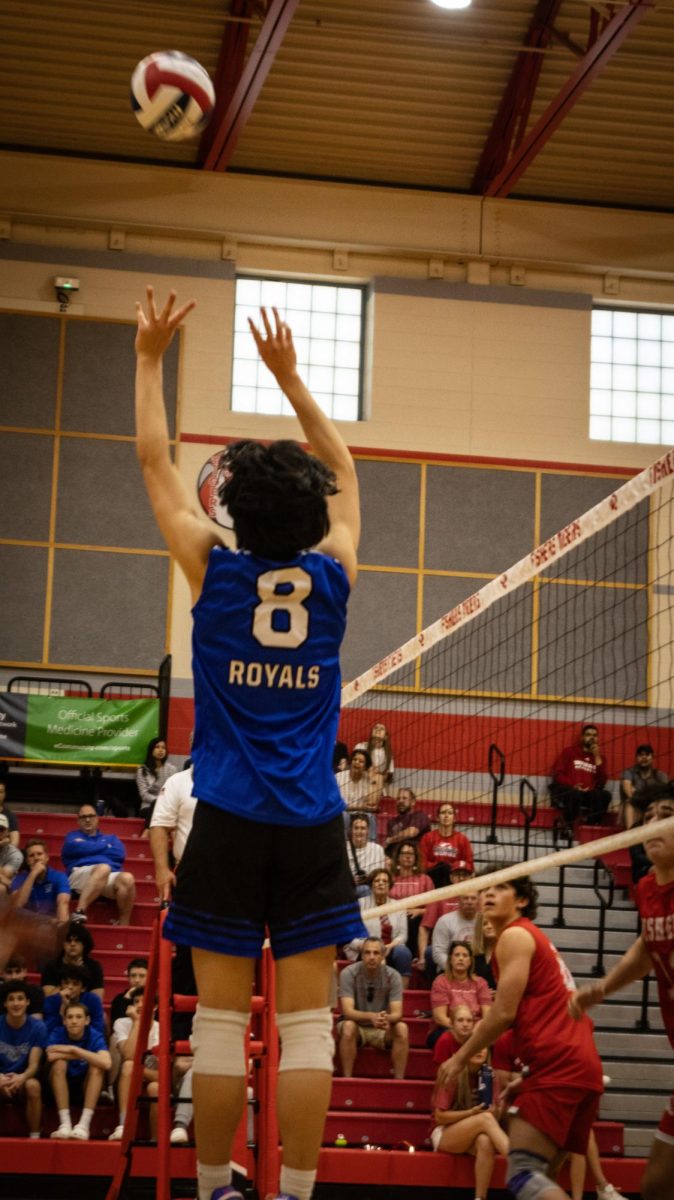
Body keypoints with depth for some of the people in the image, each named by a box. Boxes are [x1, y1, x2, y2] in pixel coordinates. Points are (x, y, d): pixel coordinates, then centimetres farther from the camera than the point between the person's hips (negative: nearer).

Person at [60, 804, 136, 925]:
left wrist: (87, 848, 11)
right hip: (80, 875, -3)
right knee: (103, 868, -40)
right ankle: (79, 912, -50)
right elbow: (75, 847, 1)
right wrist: (104, 847, 11)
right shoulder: (73, 837, 27)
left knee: (127, 878, -35)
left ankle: (123, 925, -30)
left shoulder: (110, 838, 32)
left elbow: (120, 854, 9)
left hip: (109, 879, 3)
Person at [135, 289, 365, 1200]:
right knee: (307, 1023, 1)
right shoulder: (334, 574, 2)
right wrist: (289, 375, 27)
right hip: (312, 826, 1)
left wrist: (150, 358, 21)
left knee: (221, 1019, 2)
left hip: (228, 821, -1)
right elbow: (342, 470, 20)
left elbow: (154, 461, 11)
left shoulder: (213, 569, -2)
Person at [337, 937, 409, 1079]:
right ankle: (347, 1079, -29)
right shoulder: (348, 973, -18)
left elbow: (397, 1013, -18)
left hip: (382, 1030, 2)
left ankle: (399, 1080, -24)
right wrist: (371, 1016, -45)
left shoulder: (393, 976, -12)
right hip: (357, 1026, -2)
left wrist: (387, 1018, -43)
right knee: (348, 1026, -35)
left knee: (402, 1028, -28)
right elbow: (347, 1011, -26)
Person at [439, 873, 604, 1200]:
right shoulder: (534, 937, 27)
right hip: (583, 1064, 10)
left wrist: (461, 1057, 1)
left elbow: (504, 1013, -8)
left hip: (557, 1066, -10)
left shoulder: (515, 935, -2)